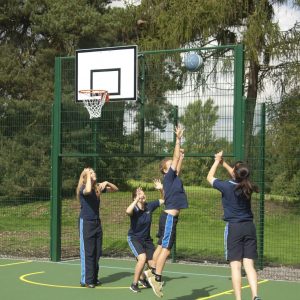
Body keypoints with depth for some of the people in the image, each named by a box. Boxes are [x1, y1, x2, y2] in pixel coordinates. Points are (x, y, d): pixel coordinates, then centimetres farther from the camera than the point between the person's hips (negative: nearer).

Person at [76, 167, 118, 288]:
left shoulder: (98, 187, 7)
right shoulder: (83, 188, -11)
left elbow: (115, 189, 14)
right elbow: (88, 191, -37)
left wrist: (107, 183, -5)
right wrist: (88, 176, -23)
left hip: (97, 222, 7)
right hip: (86, 222, -6)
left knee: (97, 252, 8)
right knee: (87, 252, -5)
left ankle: (94, 278, 17)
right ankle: (86, 280, 0)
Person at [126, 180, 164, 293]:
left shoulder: (150, 206, -8)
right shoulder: (134, 209, -22)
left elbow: (165, 200, 1)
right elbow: (128, 211, -47)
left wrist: (161, 189, -15)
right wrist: (137, 200, -44)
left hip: (147, 239, 5)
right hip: (134, 238, -5)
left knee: (153, 265, 4)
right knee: (142, 258, -30)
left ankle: (142, 278, 38)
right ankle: (134, 284, -11)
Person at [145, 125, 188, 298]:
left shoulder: (174, 178, 13)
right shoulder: (168, 177, -8)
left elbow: (179, 160, 27)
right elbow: (175, 158, -9)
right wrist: (178, 139, -7)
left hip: (169, 217, 9)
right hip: (169, 217, -9)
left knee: (162, 246, 13)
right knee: (166, 248, -9)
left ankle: (153, 272, 19)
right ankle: (157, 278, -8)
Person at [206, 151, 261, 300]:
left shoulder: (226, 186, -11)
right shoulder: (247, 187, 2)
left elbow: (210, 177, 9)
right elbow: (238, 177, 27)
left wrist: (217, 161, 22)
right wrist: (224, 163, 36)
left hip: (234, 228, -4)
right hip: (249, 227, 4)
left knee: (235, 266, -3)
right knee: (249, 265, 3)